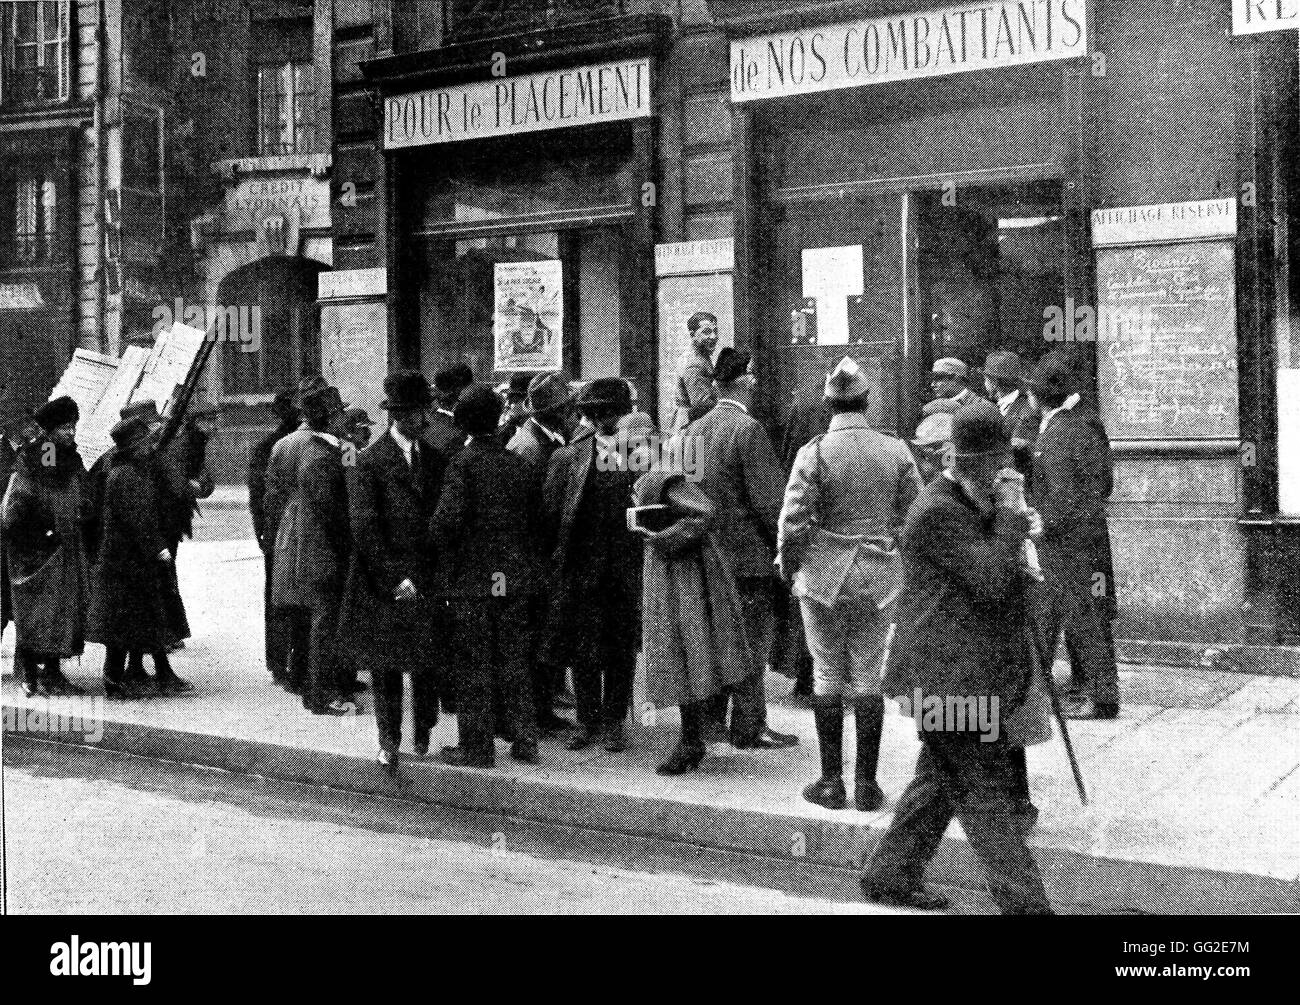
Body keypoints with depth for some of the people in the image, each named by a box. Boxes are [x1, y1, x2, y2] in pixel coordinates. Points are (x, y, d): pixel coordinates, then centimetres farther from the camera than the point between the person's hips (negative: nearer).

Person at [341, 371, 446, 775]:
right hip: (384, 582, -4)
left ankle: (422, 737, 24)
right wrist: (396, 577, -15)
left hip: (429, 580, 4)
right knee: (386, 667, 7)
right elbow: (365, 529, -11)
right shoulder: (369, 461, -7)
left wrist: (438, 575, 2)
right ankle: (389, 741, 19)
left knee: (429, 664, 7)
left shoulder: (437, 460, 8)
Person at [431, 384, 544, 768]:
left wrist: (448, 559, -3)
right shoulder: (516, 463, 5)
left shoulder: (463, 462, -10)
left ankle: (477, 747, 7)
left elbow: (447, 519, -20)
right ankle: (525, 742, 17)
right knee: (514, 662, 13)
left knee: (474, 665, 2)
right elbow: (536, 517, 10)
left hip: (472, 577, -5)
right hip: (515, 577, 5)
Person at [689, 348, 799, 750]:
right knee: (752, 642, 1)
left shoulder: (693, 430, 5)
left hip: (706, 552, 7)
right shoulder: (748, 430, -16)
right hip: (748, 553, -7)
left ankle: (709, 719, 24)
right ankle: (749, 727, 6)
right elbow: (768, 499, -18)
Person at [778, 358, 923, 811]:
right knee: (868, 675, 9)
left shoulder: (815, 451, -10)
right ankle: (866, 783, 12)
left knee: (827, 674, 8)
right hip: (879, 575, 2)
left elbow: (793, 520, -11)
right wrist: (901, 559, 17)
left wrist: (788, 566, 5)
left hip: (824, 572, -2)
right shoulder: (896, 451, -2)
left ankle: (831, 781, 11)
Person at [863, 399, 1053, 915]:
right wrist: (1009, 520, -14)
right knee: (986, 792, -5)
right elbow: (990, 580, -22)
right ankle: (1023, 901, 0)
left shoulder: (973, 502, 14)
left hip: (968, 671, 10)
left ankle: (890, 875, 29)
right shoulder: (937, 512, -19)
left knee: (940, 781, 18)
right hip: (948, 674, -10)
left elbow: (997, 579, 23)